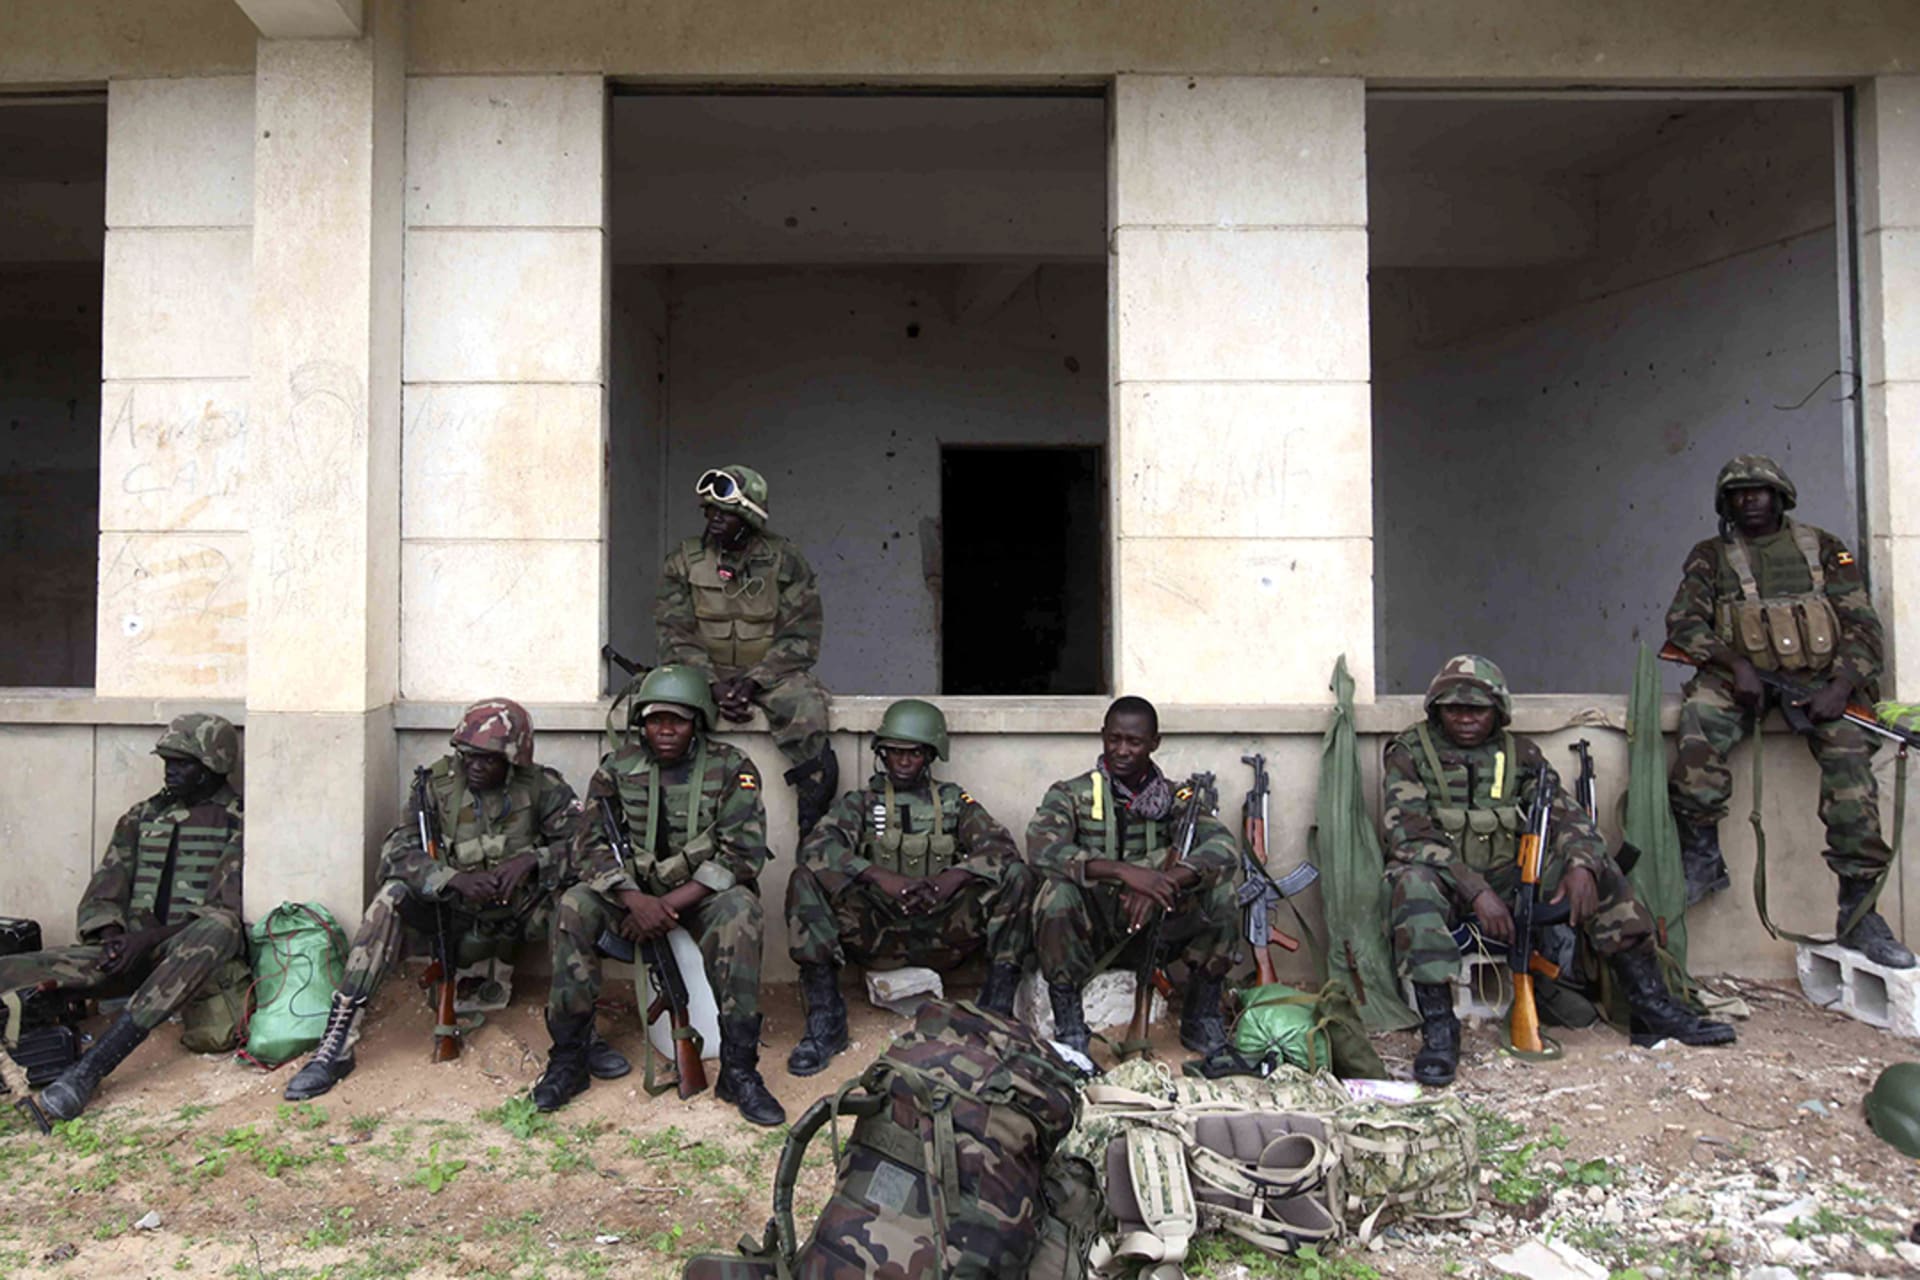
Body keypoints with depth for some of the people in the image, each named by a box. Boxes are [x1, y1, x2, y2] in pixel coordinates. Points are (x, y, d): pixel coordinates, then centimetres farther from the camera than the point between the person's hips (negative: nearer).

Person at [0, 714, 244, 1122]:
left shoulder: (237, 822, 1)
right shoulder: (140, 818, 17)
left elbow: (227, 909, -8)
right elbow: (101, 898, 13)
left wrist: (151, 937, -19)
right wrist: (112, 934, -9)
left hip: (189, 951, -4)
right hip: (132, 952, 5)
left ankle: (90, 1068, -46)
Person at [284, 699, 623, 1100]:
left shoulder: (541, 788, -9)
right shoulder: (438, 784, -7)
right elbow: (395, 852, -14)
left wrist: (533, 859, -32)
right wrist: (455, 879, -31)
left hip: (518, 914, -1)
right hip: (455, 913, 1)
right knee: (392, 895, -25)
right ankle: (337, 1040, -24)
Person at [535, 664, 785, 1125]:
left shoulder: (731, 769, -7)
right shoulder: (618, 768, 0)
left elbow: (742, 854, -14)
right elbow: (590, 843, -6)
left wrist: (671, 905, -23)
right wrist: (636, 900, -24)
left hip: (703, 895, -2)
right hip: (632, 893, 2)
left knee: (740, 911, -34)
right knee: (574, 906, -26)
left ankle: (738, 1069, -29)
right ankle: (568, 1058, -16)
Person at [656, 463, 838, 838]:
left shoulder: (785, 561, -1)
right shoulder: (684, 561, 3)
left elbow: (801, 635, -5)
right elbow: (676, 635, -2)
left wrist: (754, 681, -18)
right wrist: (713, 685, -18)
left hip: (771, 671, -1)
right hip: (705, 672, 1)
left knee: (805, 703, -32)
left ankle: (813, 837, -26)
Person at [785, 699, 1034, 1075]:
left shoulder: (953, 802, 15)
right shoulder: (861, 802, 13)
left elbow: (1000, 847, -2)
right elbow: (815, 846, -8)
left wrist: (955, 877, -24)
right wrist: (880, 875, -25)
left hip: (941, 934, 1)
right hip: (876, 934, 0)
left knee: (1015, 876, -19)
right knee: (806, 879, -23)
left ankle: (996, 1011, -18)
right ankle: (826, 1018, -21)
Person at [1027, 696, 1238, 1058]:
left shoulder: (1176, 798, 4)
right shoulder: (1071, 794, -2)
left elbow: (1225, 849, -15)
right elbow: (1041, 848, -25)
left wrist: (1165, 881, -35)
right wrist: (1123, 871, -38)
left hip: (1150, 935, 2)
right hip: (1087, 936, -2)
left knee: (1218, 892, -20)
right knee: (1057, 890, -32)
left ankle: (1201, 1020, -4)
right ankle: (1069, 1028, -20)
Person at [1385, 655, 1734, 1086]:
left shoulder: (1520, 753, 9)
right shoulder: (1409, 752, -5)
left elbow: (1564, 813, 1)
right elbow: (1409, 835, -15)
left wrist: (1581, 865, -22)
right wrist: (1476, 891, -26)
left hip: (1507, 883, 5)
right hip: (1447, 888, -4)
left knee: (1596, 865, -12)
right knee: (1413, 882, -37)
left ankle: (1653, 1009, -8)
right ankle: (1439, 1030, -36)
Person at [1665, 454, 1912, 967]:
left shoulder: (1824, 550, 13)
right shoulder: (1711, 557, 12)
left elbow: (1863, 627, 6)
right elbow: (1683, 620, -1)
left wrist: (1841, 686, -12)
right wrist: (1736, 665, -18)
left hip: (1819, 678, 1)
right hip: (1741, 675, -1)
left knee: (1849, 749, -26)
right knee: (1700, 713, -33)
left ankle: (1858, 910, -21)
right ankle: (1701, 857, -21)